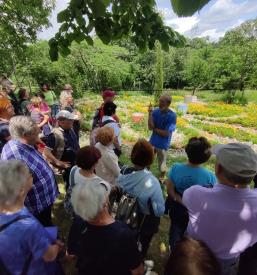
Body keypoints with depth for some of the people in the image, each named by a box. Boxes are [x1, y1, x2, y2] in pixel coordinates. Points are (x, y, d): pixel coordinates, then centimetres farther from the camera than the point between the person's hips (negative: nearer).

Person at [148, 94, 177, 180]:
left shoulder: (172, 116, -18)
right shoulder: (155, 111, -7)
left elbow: (166, 133, -19)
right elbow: (150, 127, -14)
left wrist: (155, 129, -10)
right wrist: (150, 113, -22)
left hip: (163, 144, -4)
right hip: (152, 141, 4)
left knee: (162, 165, 13)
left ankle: (161, 180, 37)